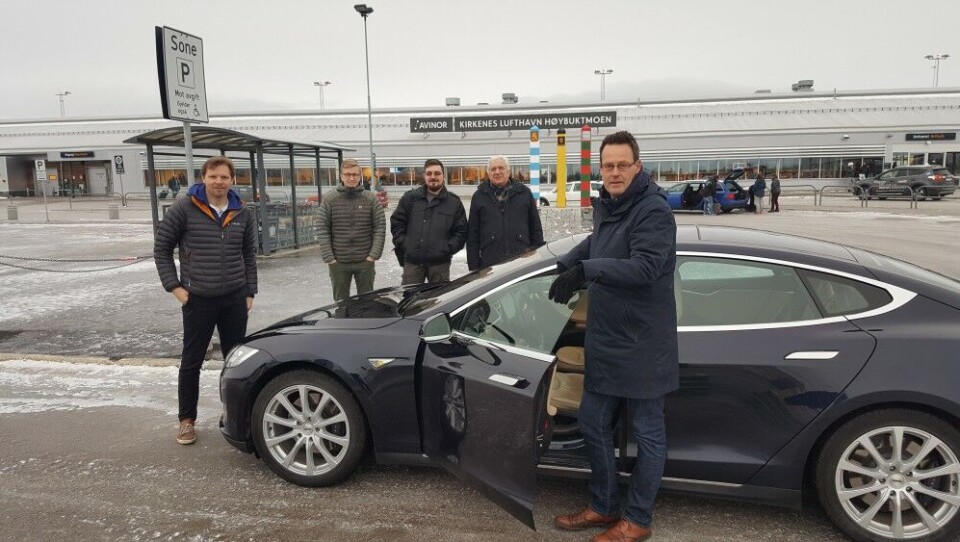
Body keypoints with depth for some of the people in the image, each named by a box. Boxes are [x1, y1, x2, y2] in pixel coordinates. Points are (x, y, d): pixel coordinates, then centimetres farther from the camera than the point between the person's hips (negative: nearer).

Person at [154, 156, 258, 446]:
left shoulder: (243, 214, 4)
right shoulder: (183, 209, -7)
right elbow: (162, 249, -1)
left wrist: (250, 292, 6)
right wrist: (174, 286, -7)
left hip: (235, 299, 3)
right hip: (198, 300, -3)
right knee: (191, 362, 6)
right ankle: (187, 420, 19)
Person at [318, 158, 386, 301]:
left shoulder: (371, 199, 0)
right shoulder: (329, 199, -1)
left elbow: (380, 228, -1)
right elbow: (323, 230, -2)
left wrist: (373, 255, -8)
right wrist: (329, 258, -9)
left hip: (365, 262, 0)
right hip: (338, 263, 0)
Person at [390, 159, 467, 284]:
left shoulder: (454, 202, 5)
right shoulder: (410, 197, 6)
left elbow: (461, 231, 5)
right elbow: (396, 222, 9)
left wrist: (448, 248, -7)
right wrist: (402, 243, -2)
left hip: (440, 263, 0)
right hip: (412, 261, 1)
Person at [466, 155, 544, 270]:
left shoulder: (524, 193, 10)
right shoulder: (479, 196, 9)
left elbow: (536, 228, 11)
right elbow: (472, 234, 8)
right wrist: (473, 267, 1)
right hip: (490, 264, -1)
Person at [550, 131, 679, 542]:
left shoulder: (654, 211, -17)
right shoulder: (605, 207, 8)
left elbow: (645, 268, -31)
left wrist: (585, 270, -39)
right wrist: (566, 264, 18)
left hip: (642, 345, -8)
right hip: (604, 341, 9)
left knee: (647, 433, 8)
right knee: (593, 425, 16)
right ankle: (603, 507, 34)